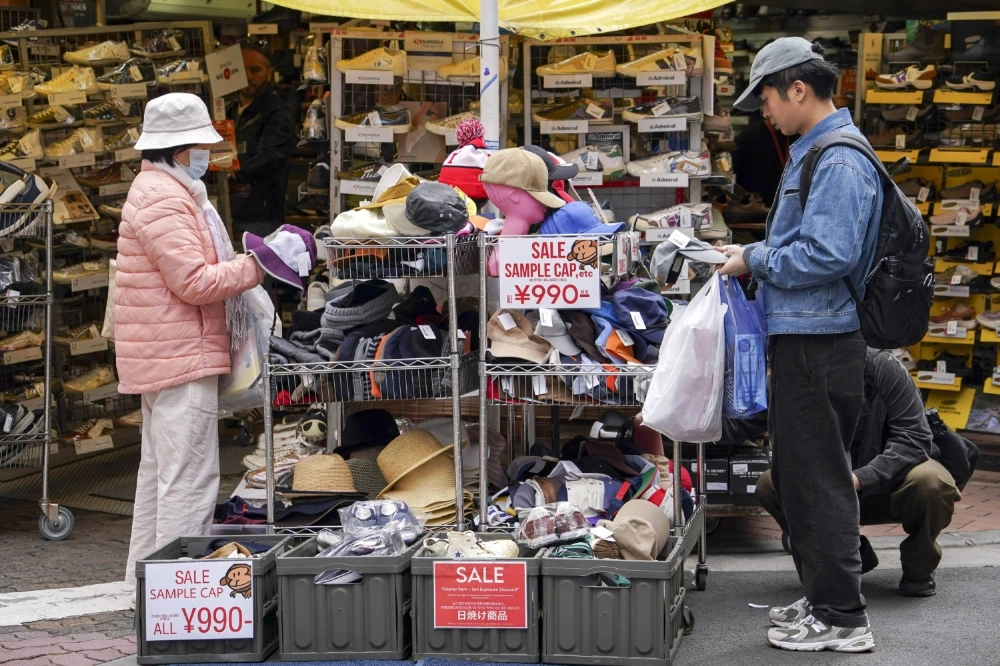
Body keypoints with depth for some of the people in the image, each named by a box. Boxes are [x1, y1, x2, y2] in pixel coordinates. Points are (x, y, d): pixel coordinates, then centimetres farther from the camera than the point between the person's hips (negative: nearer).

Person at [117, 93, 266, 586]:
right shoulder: (164, 202, -17)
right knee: (189, 479, -10)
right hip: (183, 359, -12)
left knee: (160, 472, 18)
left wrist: (239, 269, 11)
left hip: (163, 358, 12)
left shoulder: (162, 191, 19)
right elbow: (194, 282, -23)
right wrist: (256, 267, -14)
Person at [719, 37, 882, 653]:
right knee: (799, 478, 17)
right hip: (801, 339, 11)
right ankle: (824, 599, 28)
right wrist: (754, 256, 11)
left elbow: (828, 255, -25)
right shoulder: (812, 153, 16)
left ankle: (842, 619, 4)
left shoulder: (839, 162, -17)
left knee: (817, 481, -4)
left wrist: (756, 261, -13)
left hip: (819, 345, -11)